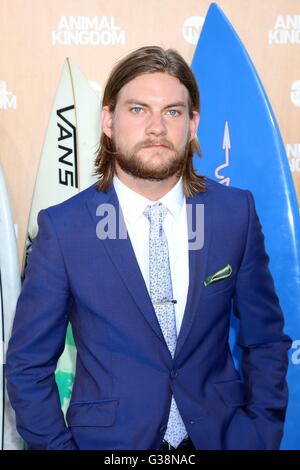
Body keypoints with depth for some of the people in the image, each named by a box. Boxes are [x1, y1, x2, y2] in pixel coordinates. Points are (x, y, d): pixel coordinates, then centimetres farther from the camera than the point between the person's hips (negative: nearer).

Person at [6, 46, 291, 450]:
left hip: (219, 436, 2)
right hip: (109, 439, -1)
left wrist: (261, 436, -5)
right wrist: (59, 445, -11)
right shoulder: (62, 227, -15)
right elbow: (28, 367, -7)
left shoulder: (236, 212, -9)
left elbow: (266, 342, 0)